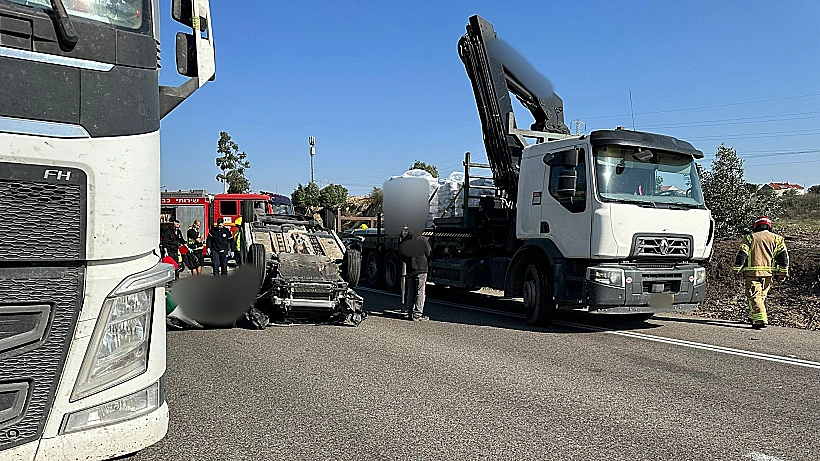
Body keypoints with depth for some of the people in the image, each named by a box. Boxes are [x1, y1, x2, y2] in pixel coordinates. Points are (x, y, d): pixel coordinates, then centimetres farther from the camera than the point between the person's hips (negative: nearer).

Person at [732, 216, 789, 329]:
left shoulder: (750, 238, 3)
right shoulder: (776, 238, 11)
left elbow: (742, 255, -3)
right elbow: (783, 255, 4)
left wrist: (737, 270, 4)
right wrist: (783, 272, 7)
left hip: (752, 271, -4)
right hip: (768, 273, 4)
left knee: (754, 296, -5)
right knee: (762, 295, 19)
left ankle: (760, 319, -18)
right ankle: (753, 317, 29)